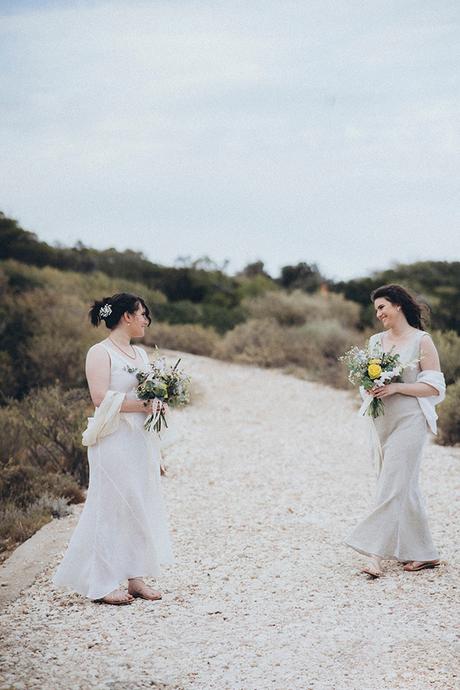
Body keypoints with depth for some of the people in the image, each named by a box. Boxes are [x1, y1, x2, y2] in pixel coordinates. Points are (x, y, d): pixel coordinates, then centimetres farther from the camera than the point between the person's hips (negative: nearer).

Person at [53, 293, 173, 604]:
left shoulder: (141, 353, 16)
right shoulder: (100, 353, -8)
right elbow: (101, 398, -18)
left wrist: (159, 401, 0)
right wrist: (142, 405, -16)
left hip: (142, 440, 8)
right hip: (114, 442, -8)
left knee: (141, 506, 8)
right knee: (112, 507, -5)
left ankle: (135, 577, 15)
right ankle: (102, 584, 2)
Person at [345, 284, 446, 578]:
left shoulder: (422, 341, -5)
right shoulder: (376, 341, 12)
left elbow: (435, 387, -8)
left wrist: (396, 387, -17)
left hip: (410, 420, -7)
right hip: (383, 420, 7)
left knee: (393, 486, -11)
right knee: (406, 487, 10)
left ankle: (377, 554, -12)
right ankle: (424, 553, 19)